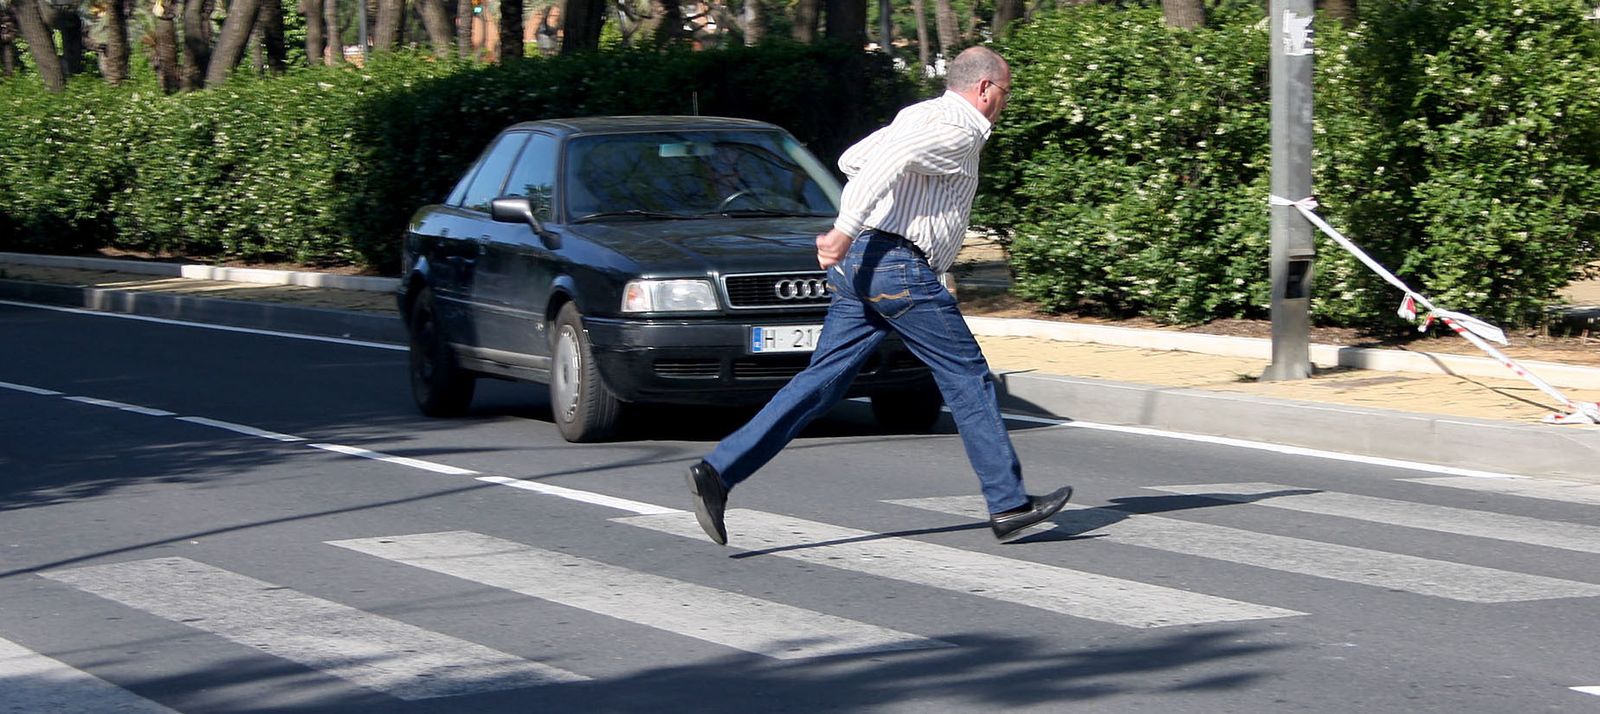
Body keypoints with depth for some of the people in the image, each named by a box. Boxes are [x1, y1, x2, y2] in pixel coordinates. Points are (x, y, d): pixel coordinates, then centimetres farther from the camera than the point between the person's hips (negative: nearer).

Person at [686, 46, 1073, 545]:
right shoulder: (959, 132, -9)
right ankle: (1008, 504, 9)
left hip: (859, 264, 9)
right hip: (900, 266, -9)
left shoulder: (920, 115, 21)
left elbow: (852, 159, 28)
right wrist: (847, 231, -28)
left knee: (821, 383, 4)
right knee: (968, 380, 2)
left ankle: (718, 471, -7)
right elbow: (889, 162, -25)